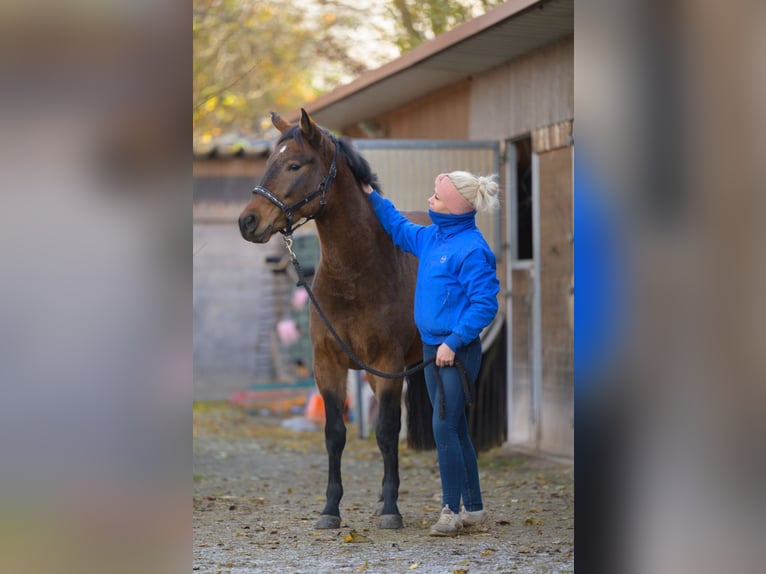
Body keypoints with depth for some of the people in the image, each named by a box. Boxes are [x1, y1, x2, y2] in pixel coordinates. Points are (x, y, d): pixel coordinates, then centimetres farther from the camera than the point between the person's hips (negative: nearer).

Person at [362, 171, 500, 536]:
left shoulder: (471, 248, -17)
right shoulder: (430, 238, 9)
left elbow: (484, 304, -19)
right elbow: (399, 229, 31)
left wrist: (454, 343, -22)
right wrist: (372, 197, 29)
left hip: (457, 351, -9)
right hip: (433, 348, 9)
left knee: (445, 428, -10)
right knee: (455, 430, 12)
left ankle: (452, 509, -2)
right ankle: (473, 508, 20)